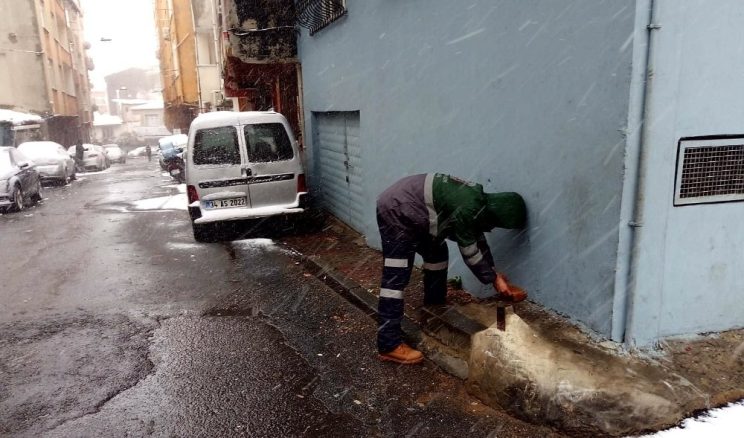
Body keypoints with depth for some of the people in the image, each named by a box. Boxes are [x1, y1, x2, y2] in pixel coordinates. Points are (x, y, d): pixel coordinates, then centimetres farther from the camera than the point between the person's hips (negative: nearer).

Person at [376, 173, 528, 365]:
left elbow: (477, 240, 17)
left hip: (408, 210, 11)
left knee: (437, 253, 19)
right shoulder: (469, 208, -23)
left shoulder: (480, 201, 6)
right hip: (396, 211, -11)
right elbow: (469, 250, -14)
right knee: (396, 278, -11)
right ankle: (389, 345, -7)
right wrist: (494, 279, -4)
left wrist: (494, 273, 16)